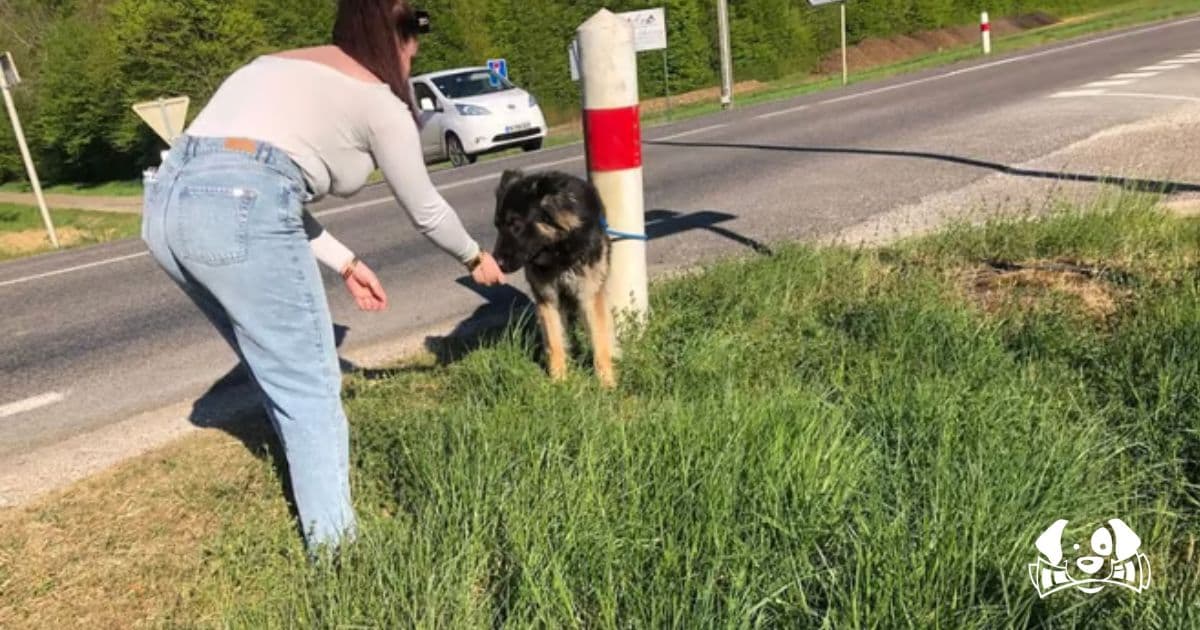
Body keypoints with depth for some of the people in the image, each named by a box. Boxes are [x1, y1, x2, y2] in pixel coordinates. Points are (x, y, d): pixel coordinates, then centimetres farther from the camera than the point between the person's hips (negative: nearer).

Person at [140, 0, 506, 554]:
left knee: (280, 370, 23)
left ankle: (312, 469, 40)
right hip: (236, 211, -8)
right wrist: (475, 258, 35)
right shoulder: (379, 102, 9)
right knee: (311, 387, 4)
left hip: (166, 202, 9)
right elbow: (425, 210, 17)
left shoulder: (286, 69, 31)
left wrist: (346, 264, 30)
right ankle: (333, 543, 12)